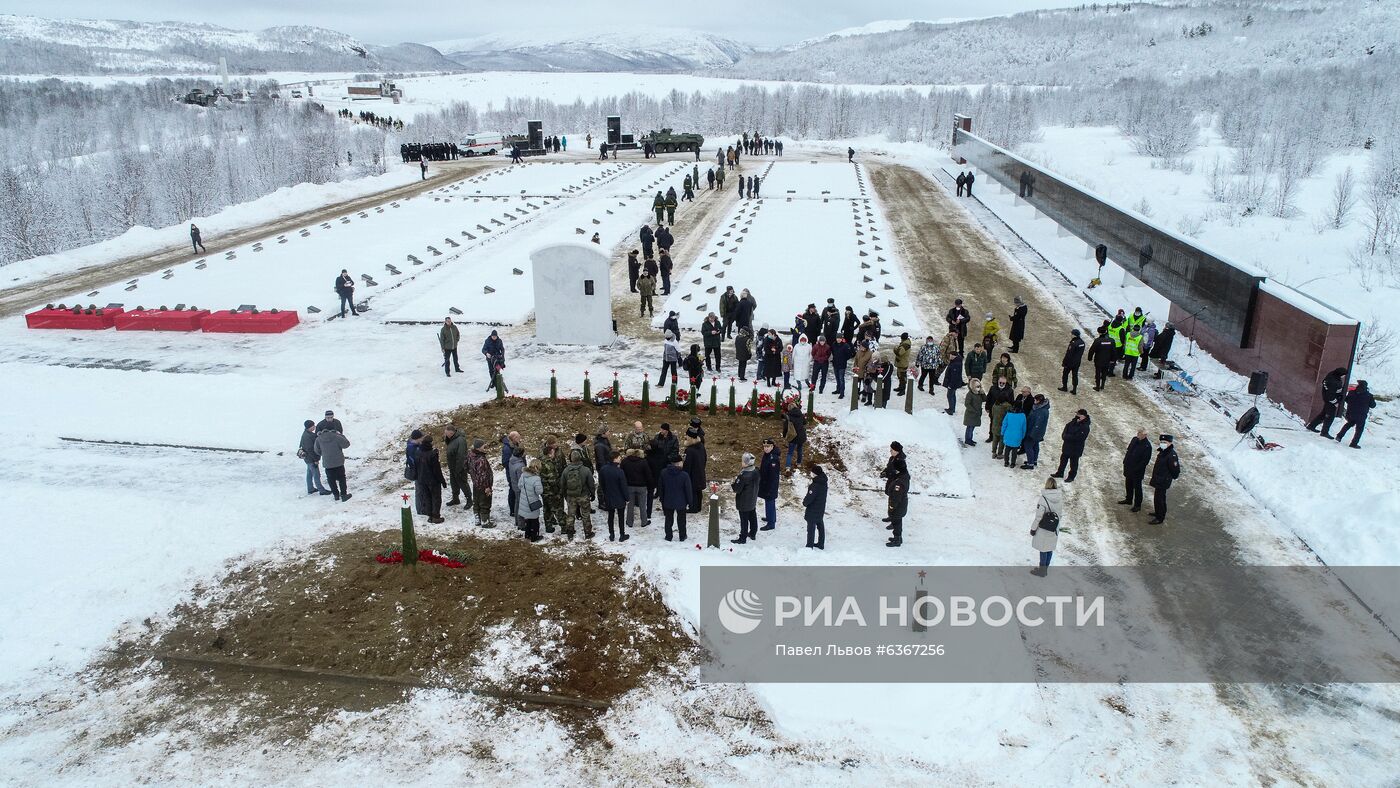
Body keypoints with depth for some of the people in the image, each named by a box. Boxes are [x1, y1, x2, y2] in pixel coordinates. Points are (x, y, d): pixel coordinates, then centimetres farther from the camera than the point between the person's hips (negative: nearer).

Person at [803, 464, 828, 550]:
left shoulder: (814, 486, -28)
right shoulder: (823, 482, -2)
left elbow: (809, 497, -24)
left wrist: (804, 503, -7)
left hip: (813, 511, -8)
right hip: (821, 510, 8)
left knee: (811, 528, 3)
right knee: (820, 526, 19)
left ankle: (809, 546, 10)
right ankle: (821, 544, 32)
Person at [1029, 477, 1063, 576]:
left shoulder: (1043, 499, -24)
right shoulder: (1060, 498, -8)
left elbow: (1038, 516, -18)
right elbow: (1061, 514, 3)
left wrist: (1033, 528, -7)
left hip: (1043, 529, -5)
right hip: (1054, 530, 5)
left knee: (1043, 549, 9)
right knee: (1050, 548, 18)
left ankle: (1042, 570, 20)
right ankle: (1046, 568, 31)